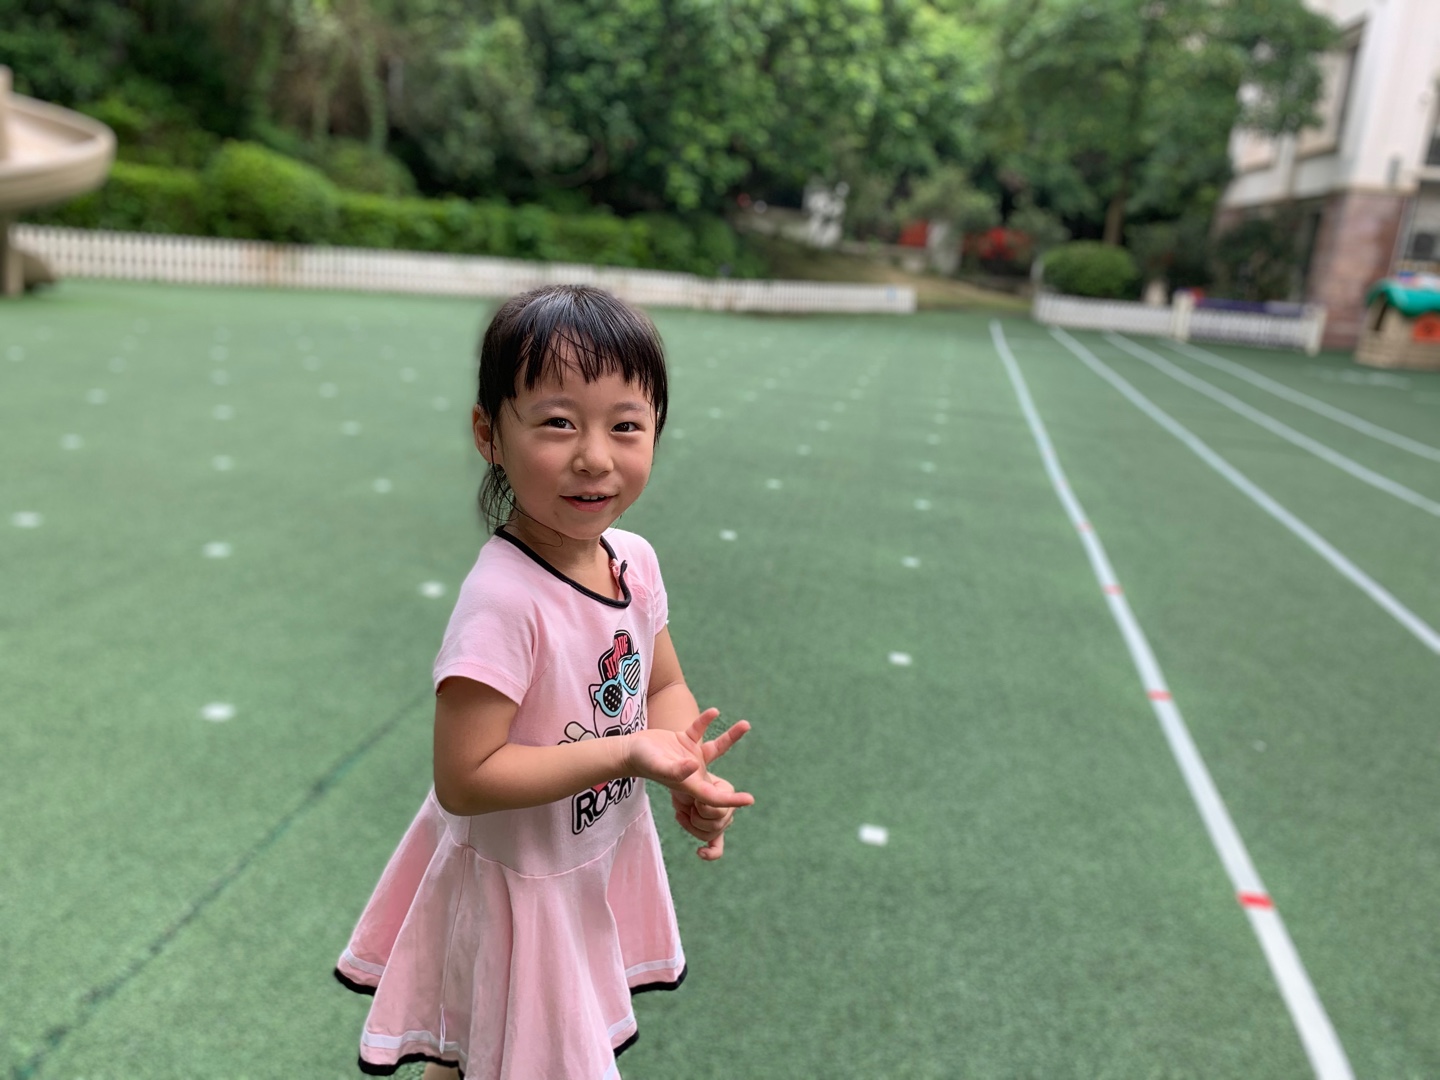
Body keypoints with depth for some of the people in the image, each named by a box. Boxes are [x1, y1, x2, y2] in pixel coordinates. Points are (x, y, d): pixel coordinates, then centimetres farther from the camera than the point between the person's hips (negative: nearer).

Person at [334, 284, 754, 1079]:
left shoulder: (635, 562, -12)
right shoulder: (503, 601, -34)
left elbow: (666, 687, 1)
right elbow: (464, 780, -31)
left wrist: (685, 763, -18)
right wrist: (628, 752, -33)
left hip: (607, 858, 7)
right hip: (516, 886, -7)